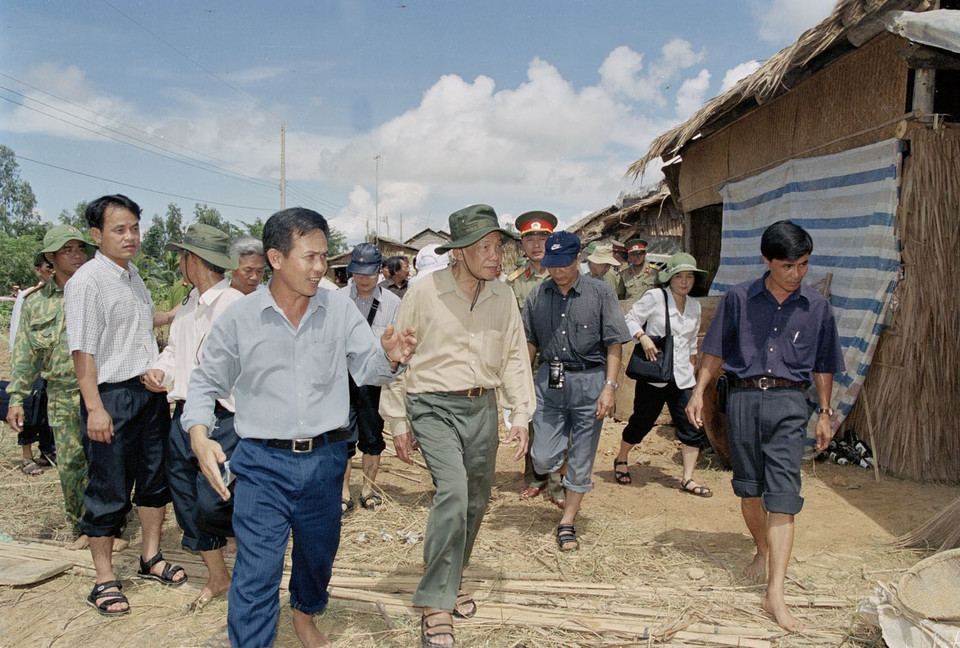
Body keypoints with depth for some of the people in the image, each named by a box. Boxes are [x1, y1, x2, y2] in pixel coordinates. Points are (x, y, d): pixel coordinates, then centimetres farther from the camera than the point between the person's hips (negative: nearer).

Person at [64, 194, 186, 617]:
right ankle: (104, 579, 16)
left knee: (155, 478, 15)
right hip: (112, 395, -8)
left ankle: (151, 558, 32)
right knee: (109, 491, 2)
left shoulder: (133, 275, 12)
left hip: (150, 391, 8)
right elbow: (82, 350, -17)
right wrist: (95, 408, -21)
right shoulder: (86, 281, -13)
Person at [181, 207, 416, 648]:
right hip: (263, 462, -3)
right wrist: (199, 434, -15)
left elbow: (367, 369, -4)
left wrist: (390, 358, -27)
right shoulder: (239, 318, -7)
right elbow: (206, 382, 1)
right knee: (256, 572, -5)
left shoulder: (339, 308, -3)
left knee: (319, 553, 22)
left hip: (325, 458, 3)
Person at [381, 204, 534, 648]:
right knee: (453, 490, -21)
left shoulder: (503, 296, 2)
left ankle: (450, 582, 37)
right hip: (434, 406, -5)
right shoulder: (425, 291, -10)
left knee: (475, 503, 12)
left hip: (482, 407, 5)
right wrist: (397, 422, -1)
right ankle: (435, 606, -9)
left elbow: (514, 357, 9)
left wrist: (521, 416, 2)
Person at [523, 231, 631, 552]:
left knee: (580, 462, 5)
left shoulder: (600, 293, -5)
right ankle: (577, 479, 37)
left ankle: (567, 522, 25)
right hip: (549, 381, 3)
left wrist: (609, 386, -13)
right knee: (543, 459, 3)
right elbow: (530, 343, 13)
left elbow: (614, 344, -5)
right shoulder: (537, 296, 5)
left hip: (589, 382, -3)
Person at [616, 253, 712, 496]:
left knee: (693, 428, -3)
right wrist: (643, 337, -22)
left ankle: (688, 479, 6)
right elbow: (630, 320, -6)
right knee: (641, 423, 5)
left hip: (682, 378, 5)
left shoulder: (694, 306, 12)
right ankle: (620, 460, 31)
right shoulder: (654, 298, -6)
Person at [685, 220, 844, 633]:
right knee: (748, 489, 12)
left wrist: (825, 414, 15)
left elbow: (823, 366, 14)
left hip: (788, 403, -1)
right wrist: (698, 392, -2)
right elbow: (715, 351, 7)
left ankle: (775, 595, -8)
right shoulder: (739, 298, 2)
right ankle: (763, 551, 39)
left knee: (782, 497, -9)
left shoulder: (817, 307, 5)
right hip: (743, 398, 1)